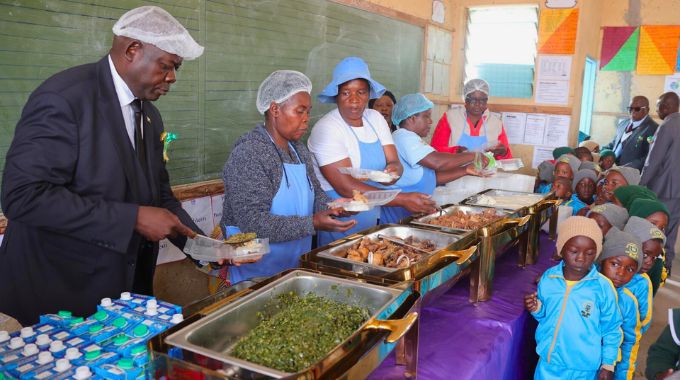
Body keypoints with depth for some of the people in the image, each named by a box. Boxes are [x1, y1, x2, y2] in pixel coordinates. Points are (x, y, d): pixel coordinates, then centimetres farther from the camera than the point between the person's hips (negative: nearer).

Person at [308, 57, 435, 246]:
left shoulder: (375, 118, 3)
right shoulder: (326, 128, -17)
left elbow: (394, 162, 1)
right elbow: (345, 187, -22)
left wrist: (393, 170, -25)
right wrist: (403, 199, -26)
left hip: (373, 220, 6)